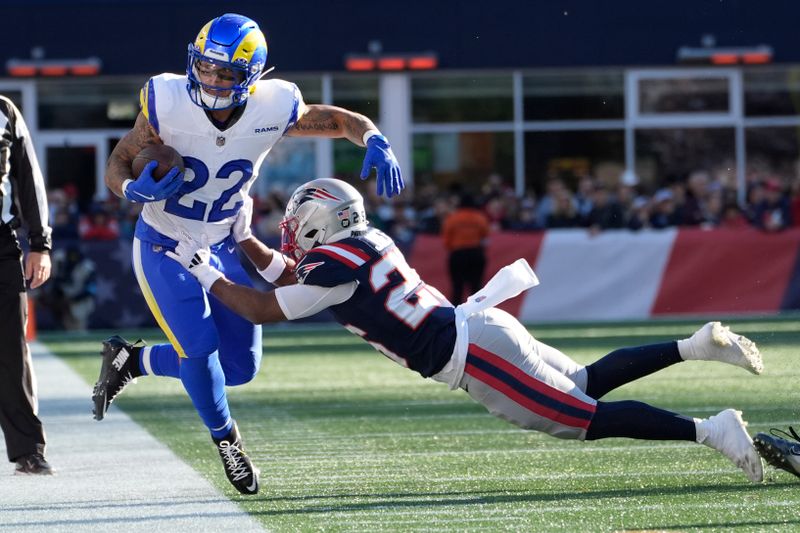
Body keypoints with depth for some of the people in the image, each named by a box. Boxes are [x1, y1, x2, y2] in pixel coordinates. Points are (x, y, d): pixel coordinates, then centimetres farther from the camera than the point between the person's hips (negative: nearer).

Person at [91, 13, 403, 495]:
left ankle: (129, 361, 26)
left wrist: (376, 144, -27)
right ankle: (226, 439, 13)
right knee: (200, 350, -16)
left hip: (222, 247, 4)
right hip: (163, 249, -4)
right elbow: (118, 165, -14)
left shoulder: (273, 109, -19)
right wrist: (137, 189, -37)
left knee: (240, 366, 5)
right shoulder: (168, 103, -24)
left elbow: (345, 120, -6)